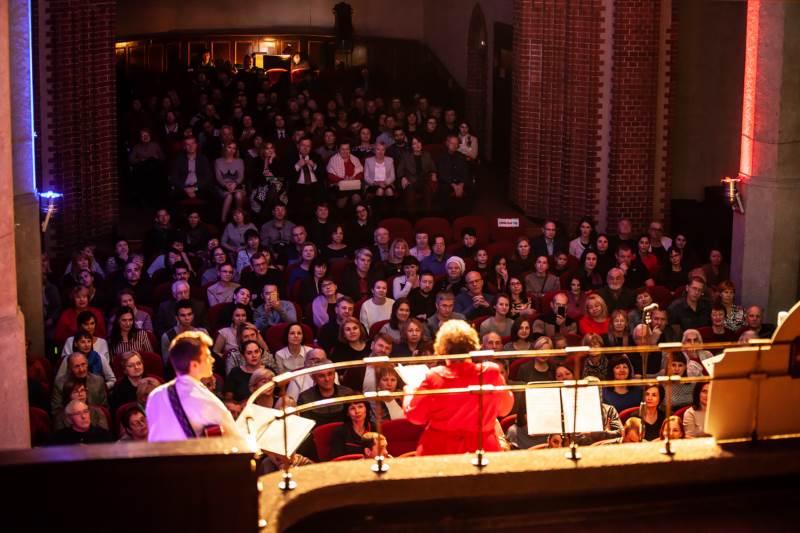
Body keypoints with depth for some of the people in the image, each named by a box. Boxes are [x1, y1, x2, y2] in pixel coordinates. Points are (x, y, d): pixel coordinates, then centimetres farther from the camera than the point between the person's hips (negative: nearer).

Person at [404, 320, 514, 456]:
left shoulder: (435, 377, -13)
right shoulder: (491, 372, -10)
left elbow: (415, 416, -4)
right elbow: (505, 409, 6)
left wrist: (409, 393, 15)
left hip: (440, 450, -1)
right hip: (482, 449, 1)